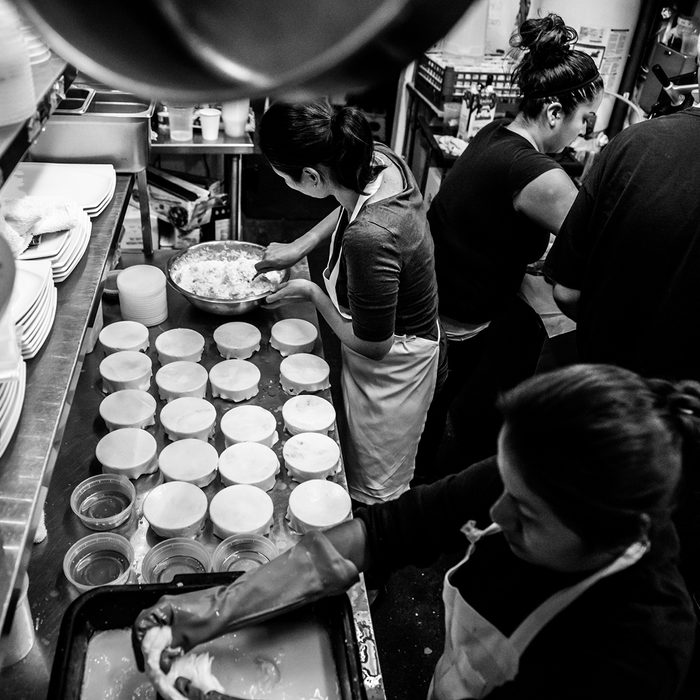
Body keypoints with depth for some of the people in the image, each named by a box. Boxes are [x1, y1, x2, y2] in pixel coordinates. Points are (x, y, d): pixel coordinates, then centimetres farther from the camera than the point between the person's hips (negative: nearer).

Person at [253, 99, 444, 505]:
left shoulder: (369, 238, -40)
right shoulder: (378, 159, -16)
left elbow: (372, 346, -25)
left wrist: (311, 293, -13)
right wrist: (298, 248, 2)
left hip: (392, 366, -9)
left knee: (375, 493, 17)